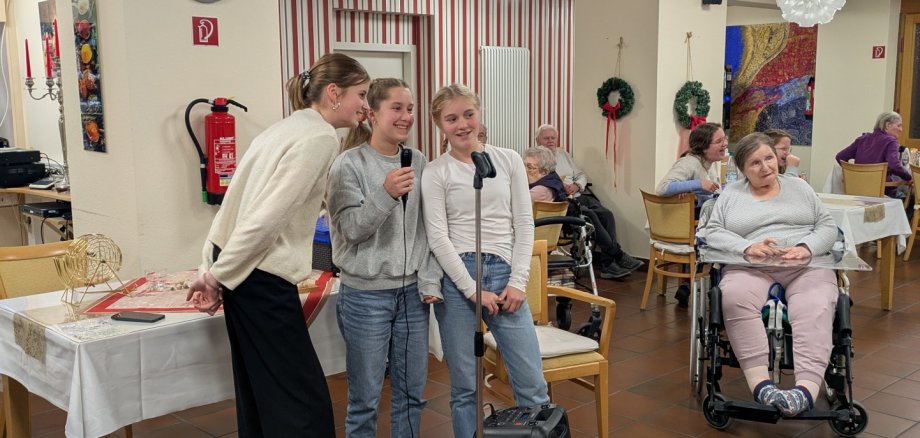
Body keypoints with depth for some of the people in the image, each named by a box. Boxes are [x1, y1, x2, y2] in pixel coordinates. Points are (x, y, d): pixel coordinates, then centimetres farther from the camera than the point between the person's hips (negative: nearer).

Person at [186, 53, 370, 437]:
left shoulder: (286, 128, 16)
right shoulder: (320, 137, -13)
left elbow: (234, 203, 14)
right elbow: (267, 216, -20)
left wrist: (211, 269, 12)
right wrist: (217, 276, -12)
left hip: (238, 268, 10)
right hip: (260, 275, -10)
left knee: (261, 389, 18)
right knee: (301, 397, -2)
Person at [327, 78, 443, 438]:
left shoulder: (418, 162, 4)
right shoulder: (349, 164, -9)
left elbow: (426, 228, 7)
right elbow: (350, 229, -14)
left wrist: (430, 281, 0)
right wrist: (386, 193, -27)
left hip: (412, 293, 5)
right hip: (366, 295, -4)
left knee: (412, 392, 14)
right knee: (365, 397, 6)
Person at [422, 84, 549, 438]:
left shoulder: (509, 160, 8)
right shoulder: (435, 172, 1)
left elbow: (524, 224, 6)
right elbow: (438, 237, -6)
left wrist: (517, 282, -2)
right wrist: (473, 290, -11)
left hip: (505, 275, 2)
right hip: (457, 278, -2)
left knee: (533, 385, 2)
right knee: (465, 387, 6)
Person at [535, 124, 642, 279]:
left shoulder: (563, 154, 25)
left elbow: (581, 175, 25)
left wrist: (577, 185, 1)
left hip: (577, 197, 7)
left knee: (606, 214, -18)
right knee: (590, 215, -28)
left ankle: (607, 264, -22)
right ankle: (618, 256, -20)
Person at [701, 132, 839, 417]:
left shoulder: (799, 187, 20)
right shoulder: (731, 194, 18)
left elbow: (828, 227, 14)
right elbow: (712, 232, 7)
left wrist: (806, 247, -9)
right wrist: (747, 247, -12)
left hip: (806, 265, 1)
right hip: (751, 266, 0)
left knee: (815, 311, -34)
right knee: (735, 299, -36)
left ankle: (807, 390, -48)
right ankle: (760, 384, -41)